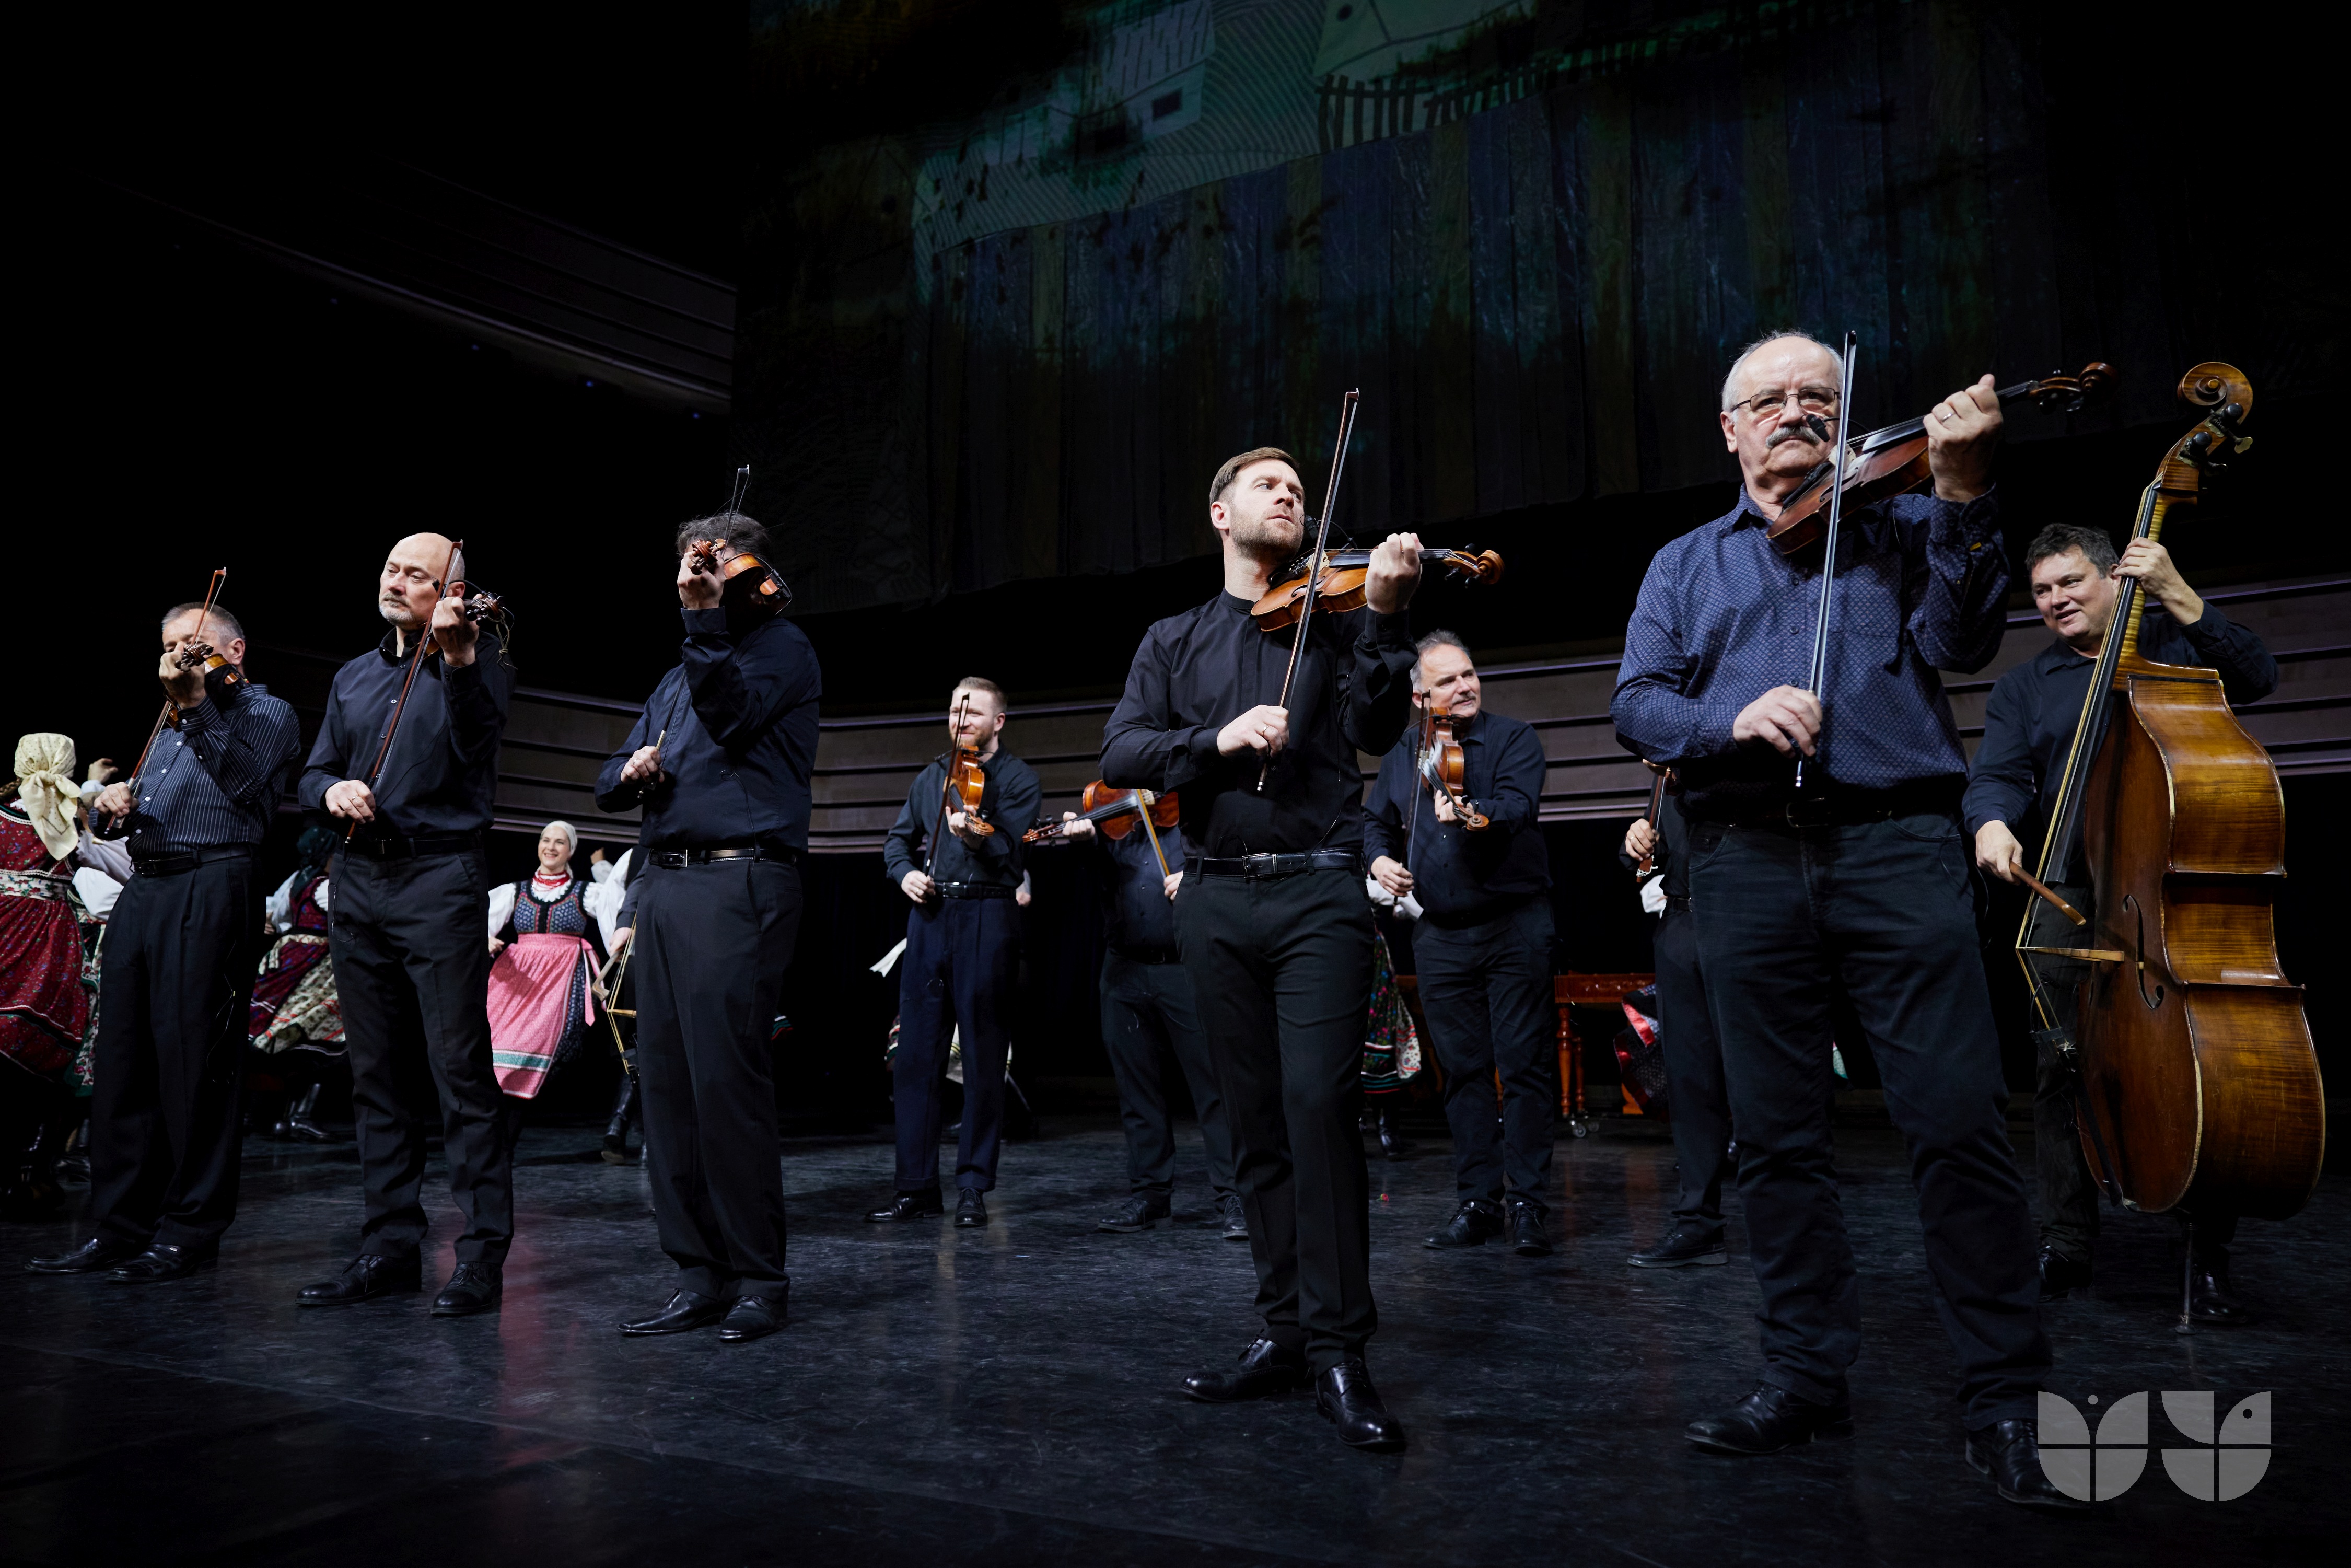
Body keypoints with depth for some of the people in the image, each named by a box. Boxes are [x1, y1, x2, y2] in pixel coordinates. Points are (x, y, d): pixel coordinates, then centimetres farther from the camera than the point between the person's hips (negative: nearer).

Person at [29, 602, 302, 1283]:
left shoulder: (266, 711, 5)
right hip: (142, 890, 8)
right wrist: (111, 800, 8)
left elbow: (243, 780, -13)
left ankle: (189, 1233, 0)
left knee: (194, 1065, -7)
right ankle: (120, 1227, 14)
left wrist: (197, 702, -16)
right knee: (121, 1062, 6)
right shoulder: (169, 729, 28)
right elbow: (137, 802, 30)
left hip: (209, 892, -8)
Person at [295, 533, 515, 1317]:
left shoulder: (475, 657, 2)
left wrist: (458, 657, -29)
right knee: (376, 1076, 10)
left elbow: (478, 742, -16)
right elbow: (313, 774, 19)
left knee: (461, 1070, -8)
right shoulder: (354, 677, 20)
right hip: (358, 883, 6)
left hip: (439, 878, -6)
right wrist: (333, 789, -3)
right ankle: (391, 1246, 19)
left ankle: (482, 1254, -3)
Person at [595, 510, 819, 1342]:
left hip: (739, 883, -8)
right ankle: (699, 1277, 12)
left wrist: (703, 619, -17)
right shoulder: (679, 677, 27)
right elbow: (609, 780, 26)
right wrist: (630, 771, 3)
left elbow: (734, 718, -15)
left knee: (726, 1079, -12)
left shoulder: (780, 646, 4)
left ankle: (758, 1280, -2)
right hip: (662, 885, 8)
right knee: (665, 1083, 5)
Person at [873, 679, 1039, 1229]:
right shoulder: (932, 777, 18)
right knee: (915, 1055, 3)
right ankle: (917, 1187, 10)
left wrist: (975, 835, -32)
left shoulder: (1016, 778, 2)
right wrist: (904, 870, 2)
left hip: (985, 920, -5)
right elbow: (899, 837, 23)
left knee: (984, 1058, -1)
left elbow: (1010, 851, -11)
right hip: (929, 917, 5)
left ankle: (973, 1188, 7)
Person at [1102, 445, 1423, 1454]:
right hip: (1216, 899, 3)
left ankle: (1339, 1350, -7)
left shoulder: (1332, 616, 11)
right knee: (1255, 1119, 6)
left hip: (1318, 889, -2)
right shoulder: (1174, 642, 16)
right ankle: (1285, 1329, 15)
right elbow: (1121, 753, 3)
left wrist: (1382, 615, -18)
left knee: (1319, 1104, -13)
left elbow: (1377, 728, -5)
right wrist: (1218, 739, -13)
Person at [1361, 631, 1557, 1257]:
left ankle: (1527, 1204, 5)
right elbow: (1375, 821, 22)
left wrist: (1474, 817, -39)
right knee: (1463, 1071, 8)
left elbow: (1519, 805, -19)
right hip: (1440, 935, 4)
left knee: (1526, 1066, -4)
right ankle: (1476, 1201, 17)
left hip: (1515, 924, -4)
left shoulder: (1514, 737, -1)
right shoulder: (1402, 756, 12)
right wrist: (1380, 856, 0)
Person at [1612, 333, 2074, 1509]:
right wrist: (1730, 718, -13)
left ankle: (2005, 1399, 6)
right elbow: (1636, 704, 7)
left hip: (1896, 844, -2)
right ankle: (1807, 1376, 18)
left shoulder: (1900, 526, 15)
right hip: (1748, 861, 2)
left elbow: (1959, 640, -3)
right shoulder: (1685, 564, 19)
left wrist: (1961, 495, -16)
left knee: (1959, 1121, -8)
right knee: (1777, 1136, 5)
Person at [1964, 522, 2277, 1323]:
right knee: (2064, 1063, -2)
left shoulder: (2173, 641, 13)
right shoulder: (2025, 686, 15)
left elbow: (2257, 676, -4)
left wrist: (2177, 594, -11)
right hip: (2075, 898, 1)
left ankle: (2209, 1254, 9)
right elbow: (1997, 773, 2)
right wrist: (1994, 822, -21)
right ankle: (2066, 1243, 9)